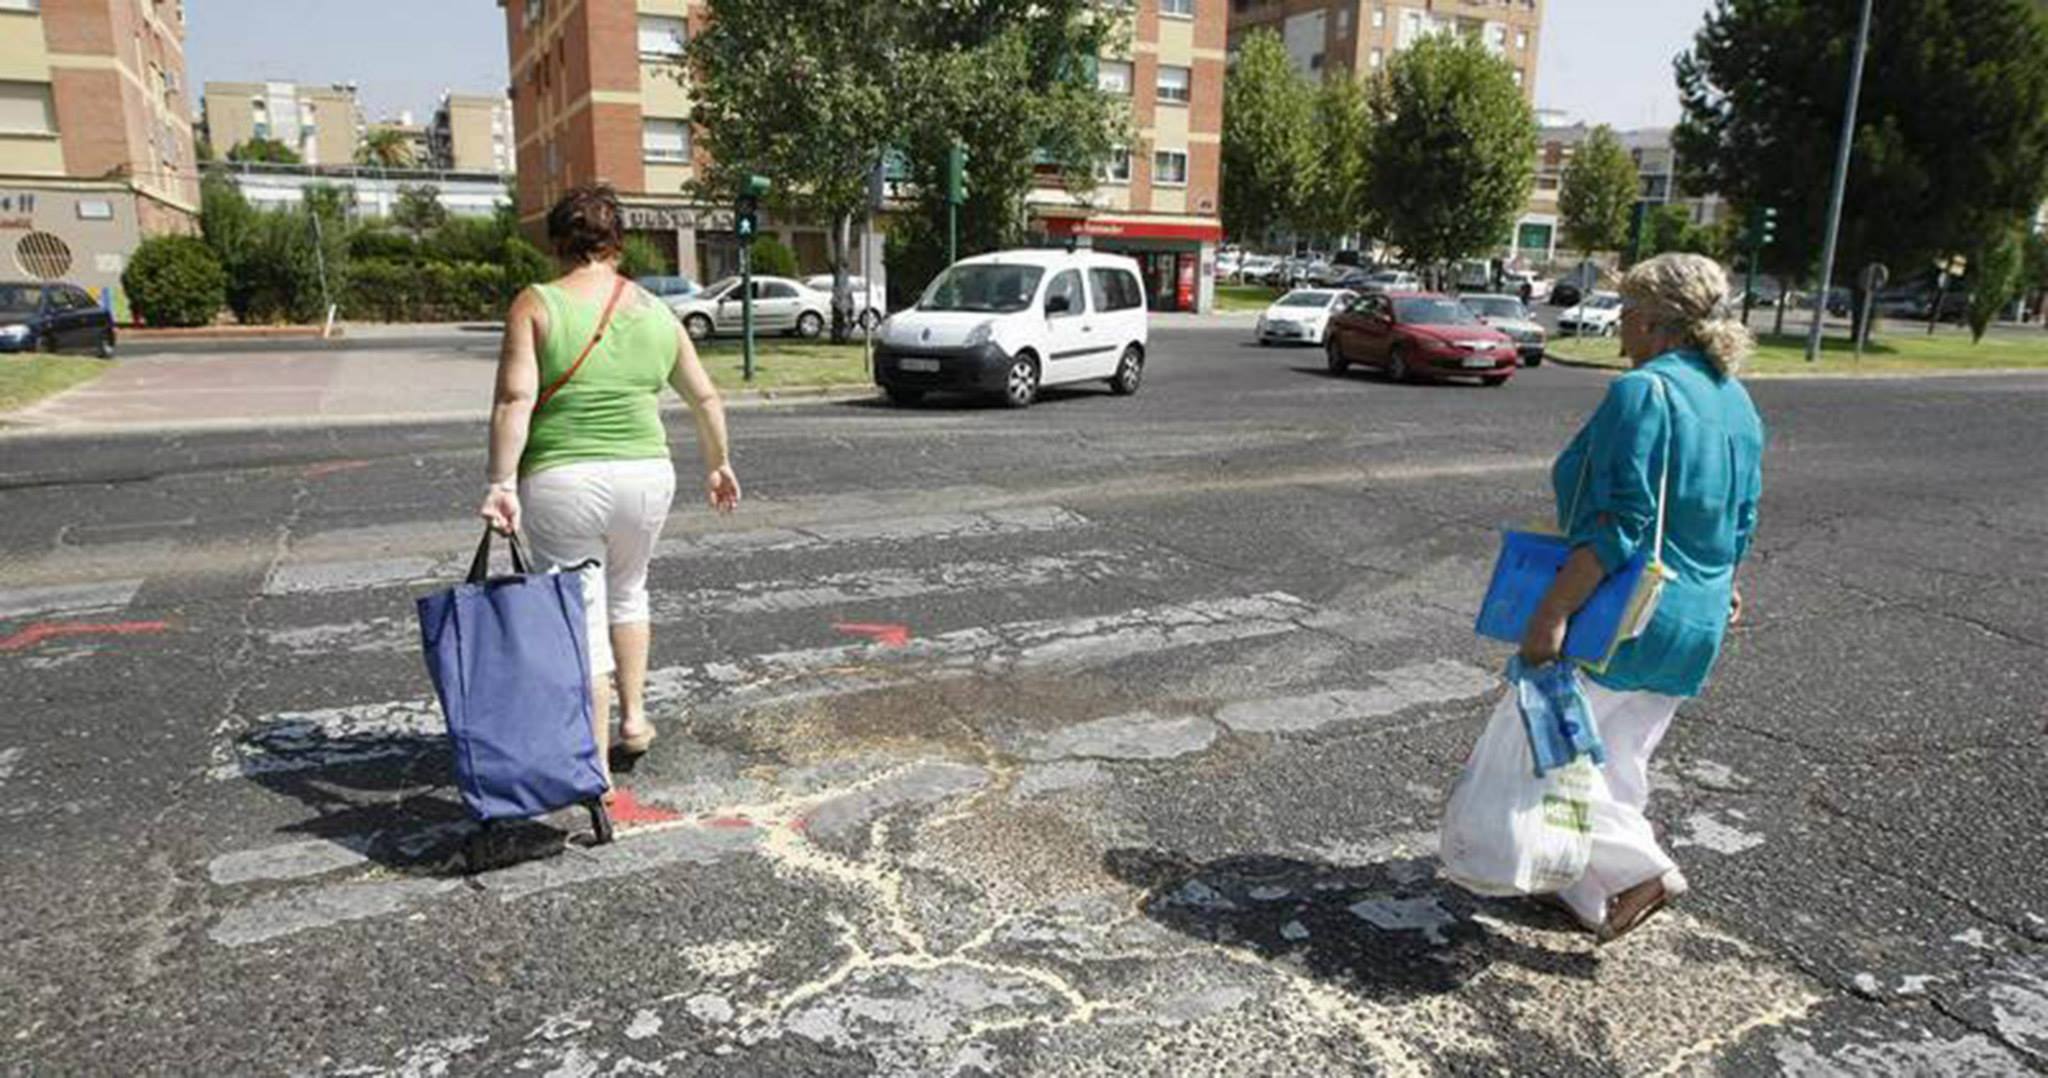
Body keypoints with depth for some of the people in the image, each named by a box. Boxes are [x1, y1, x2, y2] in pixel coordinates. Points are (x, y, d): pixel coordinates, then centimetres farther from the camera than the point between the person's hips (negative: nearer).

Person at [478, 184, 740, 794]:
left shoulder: (537, 305, -3)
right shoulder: (656, 312, 8)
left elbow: (515, 400, -14)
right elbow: (706, 399, 14)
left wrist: (501, 483, -14)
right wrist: (717, 465, 26)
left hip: (561, 484, -3)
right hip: (646, 475, 4)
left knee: (582, 617, 5)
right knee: (627, 592, 28)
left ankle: (596, 766, 9)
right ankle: (634, 716, 32)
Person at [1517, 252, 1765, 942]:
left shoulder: (1644, 392, -19)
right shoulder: (1738, 401, 10)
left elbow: (1618, 525, -26)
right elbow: (1741, 519, 18)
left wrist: (1552, 614, -27)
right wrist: (1725, 586, 34)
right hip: (1695, 629, 9)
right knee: (1620, 764, 19)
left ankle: (1638, 868, 1)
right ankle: (1590, 897, 29)